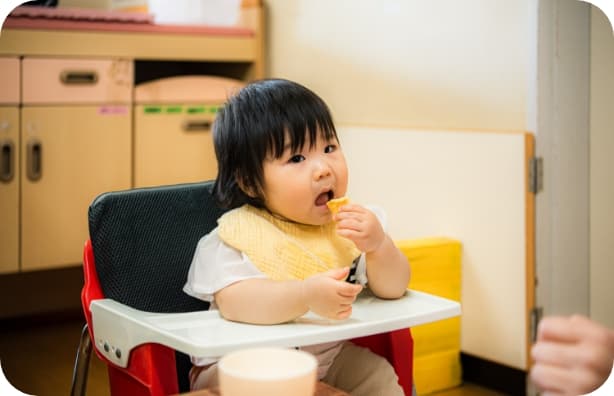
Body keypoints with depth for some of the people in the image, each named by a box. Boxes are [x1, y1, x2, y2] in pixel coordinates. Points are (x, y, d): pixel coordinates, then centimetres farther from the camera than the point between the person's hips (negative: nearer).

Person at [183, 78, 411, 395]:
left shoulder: (350, 225, -2)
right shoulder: (237, 237, -18)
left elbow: (393, 288, -3)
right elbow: (233, 302, -35)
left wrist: (378, 246, -25)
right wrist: (305, 296, -50)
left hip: (329, 356, 5)